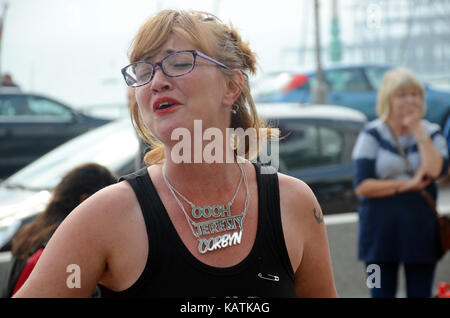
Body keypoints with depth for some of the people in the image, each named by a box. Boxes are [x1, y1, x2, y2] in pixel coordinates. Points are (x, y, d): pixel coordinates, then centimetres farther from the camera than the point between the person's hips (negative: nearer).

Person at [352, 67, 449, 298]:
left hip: (420, 229, 2)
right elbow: (362, 186, -10)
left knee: (420, 293, 8)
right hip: (381, 230, -2)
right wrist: (406, 185, -13)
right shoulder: (373, 134, -2)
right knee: (382, 293, 4)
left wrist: (417, 129, -13)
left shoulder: (431, 133, 5)